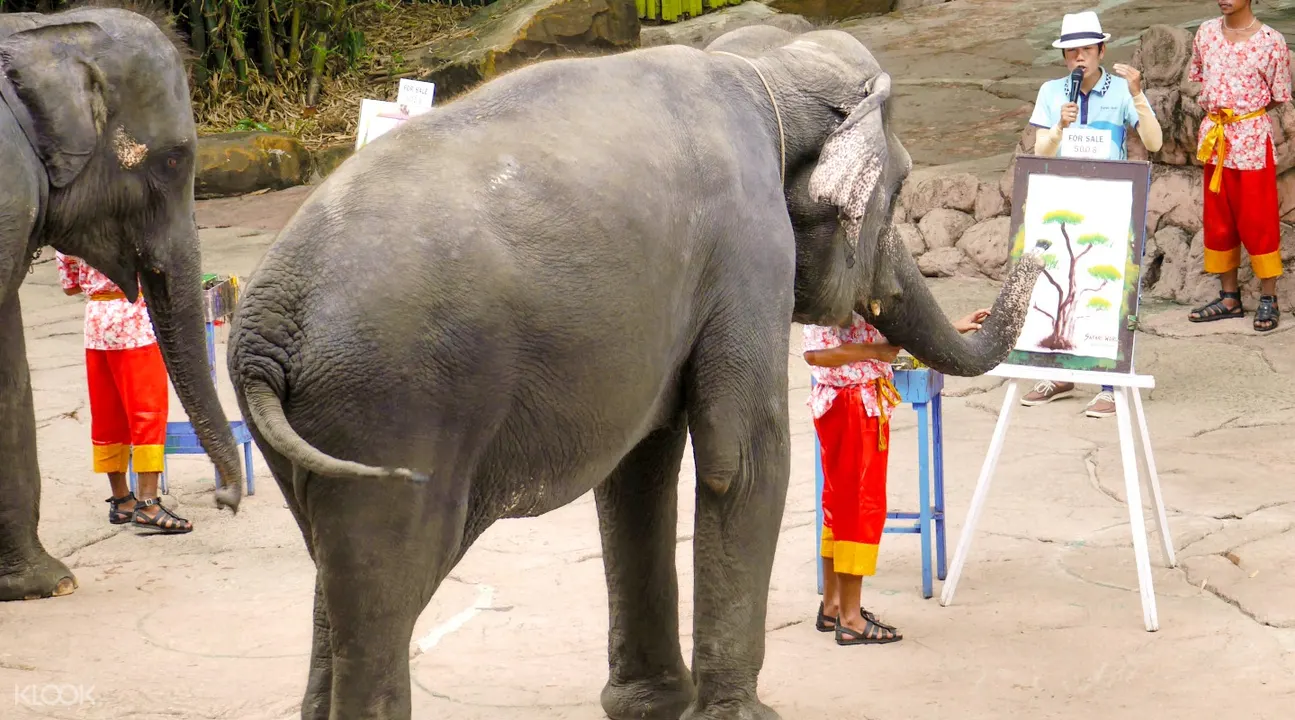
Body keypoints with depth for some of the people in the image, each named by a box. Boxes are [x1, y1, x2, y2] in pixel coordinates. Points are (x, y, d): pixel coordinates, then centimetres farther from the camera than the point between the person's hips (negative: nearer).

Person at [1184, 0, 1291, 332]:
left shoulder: (1270, 41, -11)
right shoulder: (1206, 32, 2)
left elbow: (1279, 97, -3)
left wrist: (1242, 114, -6)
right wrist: (1214, 108, 3)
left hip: (1252, 138, -5)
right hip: (1214, 136, 5)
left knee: (1258, 220, -2)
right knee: (1218, 219, 10)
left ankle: (1268, 299, 7)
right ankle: (1229, 298, 19)